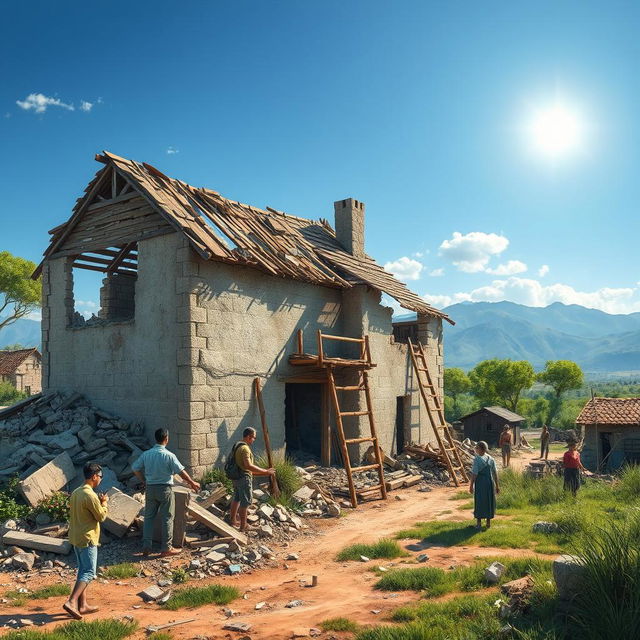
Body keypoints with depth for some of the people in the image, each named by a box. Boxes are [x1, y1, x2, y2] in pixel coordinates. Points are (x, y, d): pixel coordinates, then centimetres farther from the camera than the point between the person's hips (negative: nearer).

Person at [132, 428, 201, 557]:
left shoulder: (146, 454, -2)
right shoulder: (169, 455, -15)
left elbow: (135, 468, 8)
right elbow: (181, 472, -13)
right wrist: (192, 483, 1)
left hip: (150, 488, 4)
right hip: (165, 489, -4)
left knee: (149, 517, 14)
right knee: (167, 519, 5)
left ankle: (146, 547, 16)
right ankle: (166, 548, 10)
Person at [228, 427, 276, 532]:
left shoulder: (237, 445, 10)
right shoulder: (245, 448, -22)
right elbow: (248, 465, -31)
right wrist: (265, 471, -29)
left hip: (236, 477, 10)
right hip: (244, 478, -10)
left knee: (236, 499, 21)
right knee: (245, 502, -1)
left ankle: (232, 520, 33)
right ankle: (243, 526, 6)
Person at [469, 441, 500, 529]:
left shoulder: (477, 460, -15)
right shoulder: (491, 459, 3)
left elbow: (474, 474, -16)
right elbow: (495, 473, 5)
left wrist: (471, 486, -8)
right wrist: (497, 485, 11)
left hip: (480, 483, -5)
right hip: (490, 482, 5)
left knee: (479, 502, 7)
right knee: (489, 501, 15)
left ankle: (479, 523, 13)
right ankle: (488, 522, 22)